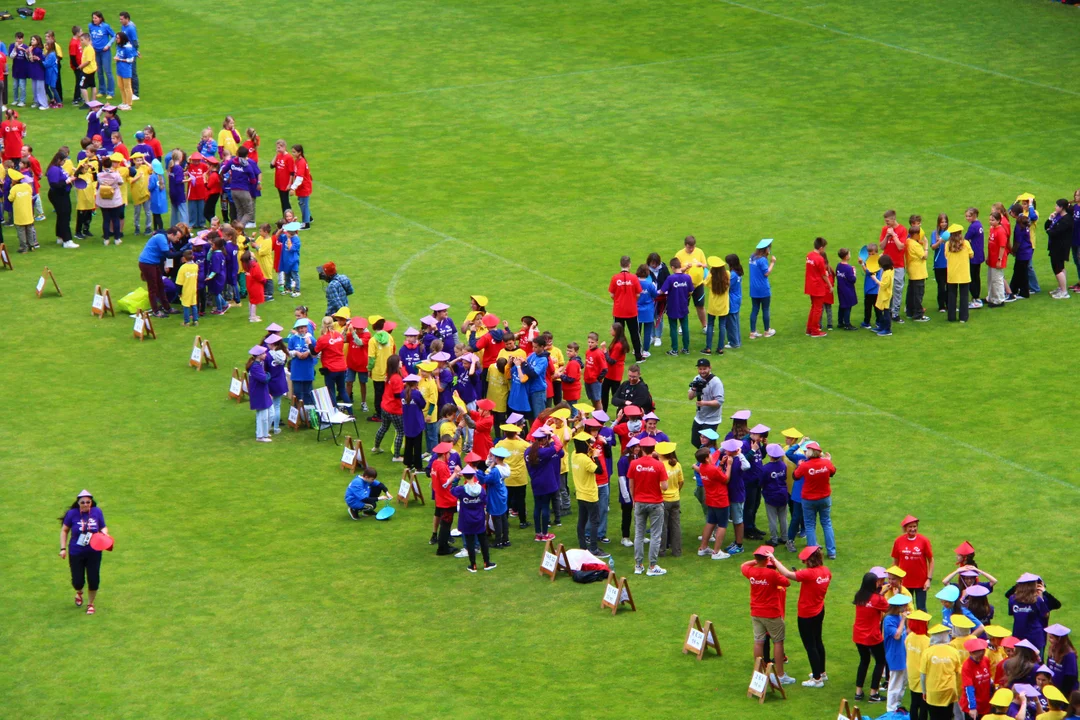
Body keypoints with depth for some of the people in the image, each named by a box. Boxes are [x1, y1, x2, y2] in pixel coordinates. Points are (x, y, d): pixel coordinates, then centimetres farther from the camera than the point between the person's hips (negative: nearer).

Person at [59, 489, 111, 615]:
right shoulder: (72, 514, -9)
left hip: (93, 553, 1)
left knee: (93, 580, 0)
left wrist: (104, 532, -15)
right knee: (78, 581, 3)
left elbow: (103, 527, 9)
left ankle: (90, 604, 25)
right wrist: (63, 548, -1)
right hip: (76, 553, -1)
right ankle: (79, 593, 41)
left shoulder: (97, 512, -5)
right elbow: (64, 530, 2)